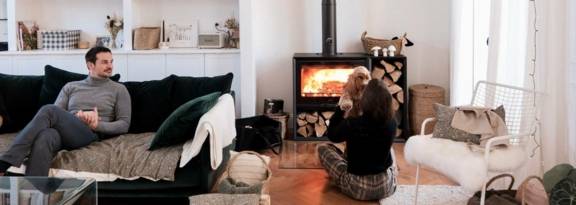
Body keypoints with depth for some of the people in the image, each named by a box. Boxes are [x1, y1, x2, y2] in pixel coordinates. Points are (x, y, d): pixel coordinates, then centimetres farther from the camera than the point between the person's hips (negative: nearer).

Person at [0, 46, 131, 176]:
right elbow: (57, 115, 14)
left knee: (49, 110, -32)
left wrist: (97, 125, -9)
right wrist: (77, 116, -7)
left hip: (90, 134, -3)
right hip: (63, 131, 3)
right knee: (44, 138, -39)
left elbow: (124, 125, 8)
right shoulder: (71, 87, 25)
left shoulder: (118, 90, 16)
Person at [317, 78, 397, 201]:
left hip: (358, 187, -4)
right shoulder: (392, 124, -10)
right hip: (387, 187, 4)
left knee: (323, 148, 14)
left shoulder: (351, 124, -21)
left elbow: (331, 135, 2)